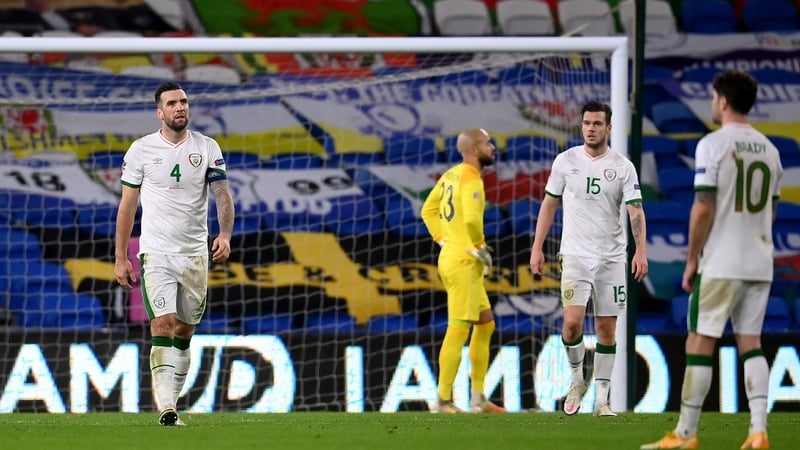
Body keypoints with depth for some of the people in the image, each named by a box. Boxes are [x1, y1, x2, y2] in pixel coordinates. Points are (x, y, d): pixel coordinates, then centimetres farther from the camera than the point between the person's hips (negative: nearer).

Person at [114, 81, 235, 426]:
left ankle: (170, 403, 14)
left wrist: (225, 234, -22)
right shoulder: (141, 150, 0)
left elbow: (222, 194, -3)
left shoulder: (207, 148, 4)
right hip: (156, 252, -2)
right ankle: (165, 407, -21)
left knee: (184, 332, 6)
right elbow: (127, 206, 5)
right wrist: (120, 258, 3)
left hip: (195, 253, 2)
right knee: (163, 325, -15)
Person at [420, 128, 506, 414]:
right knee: (459, 330, -6)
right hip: (463, 262, -10)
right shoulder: (471, 179, -16)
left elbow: (428, 210, 21)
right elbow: (472, 218, -30)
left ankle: (478, 398, 17)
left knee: (485, 324, 15)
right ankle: (443, 401, -3)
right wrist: (481, 248, -14)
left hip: (451, 255, 10)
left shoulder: (451, 174, 12)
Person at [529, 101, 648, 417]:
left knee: (606, 328, 1)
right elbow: (549, 204, 11)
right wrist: (537, 248, 6)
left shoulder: (623, 167, 0)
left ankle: (602, 399, 8)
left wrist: (640, 251, -18)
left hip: (612, 257, 0)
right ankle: (576, 379, 11)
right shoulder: (566, 161, 3)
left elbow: (635, 212, -5)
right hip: (575, 255, 0)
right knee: (573, 322, -15)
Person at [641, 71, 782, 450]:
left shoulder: (713, 145, -10)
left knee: (700, 343, 0)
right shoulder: (769, 149, 11)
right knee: (750, 342, 8)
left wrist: (691, 260, -5)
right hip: (760, 263, 6)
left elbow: (703, 208, -13)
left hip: (720, 264, -6)